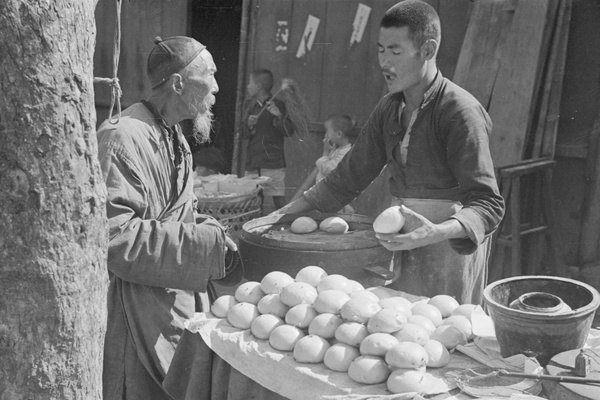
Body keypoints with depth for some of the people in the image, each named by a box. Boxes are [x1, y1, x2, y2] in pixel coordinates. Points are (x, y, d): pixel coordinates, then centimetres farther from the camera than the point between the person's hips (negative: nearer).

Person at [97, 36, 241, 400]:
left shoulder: (174, 138, 12)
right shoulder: (123, 140, -20)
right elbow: (116, 238, -25)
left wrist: (212, 232, 1)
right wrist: (207, 244, -23)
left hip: (180, 302, 9)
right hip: (139, 312, -9)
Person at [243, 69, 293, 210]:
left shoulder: (277, 105, -3)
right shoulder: (250, 106, 14)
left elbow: (289, 132, -9)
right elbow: (245, 134, 16)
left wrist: (279, 115, -23)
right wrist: (249, 125, -4)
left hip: (273, 164, -5)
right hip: (252, 164, 5)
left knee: (280, 202, -5)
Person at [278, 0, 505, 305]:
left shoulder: (461, 112, -16)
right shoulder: (388, 109, 5)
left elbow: (487, 204, -21)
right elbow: (348, 178, 12)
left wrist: (438, 232, -39)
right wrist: (284, 214, 7)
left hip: (453, 243, -6)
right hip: (406, 243, 6)